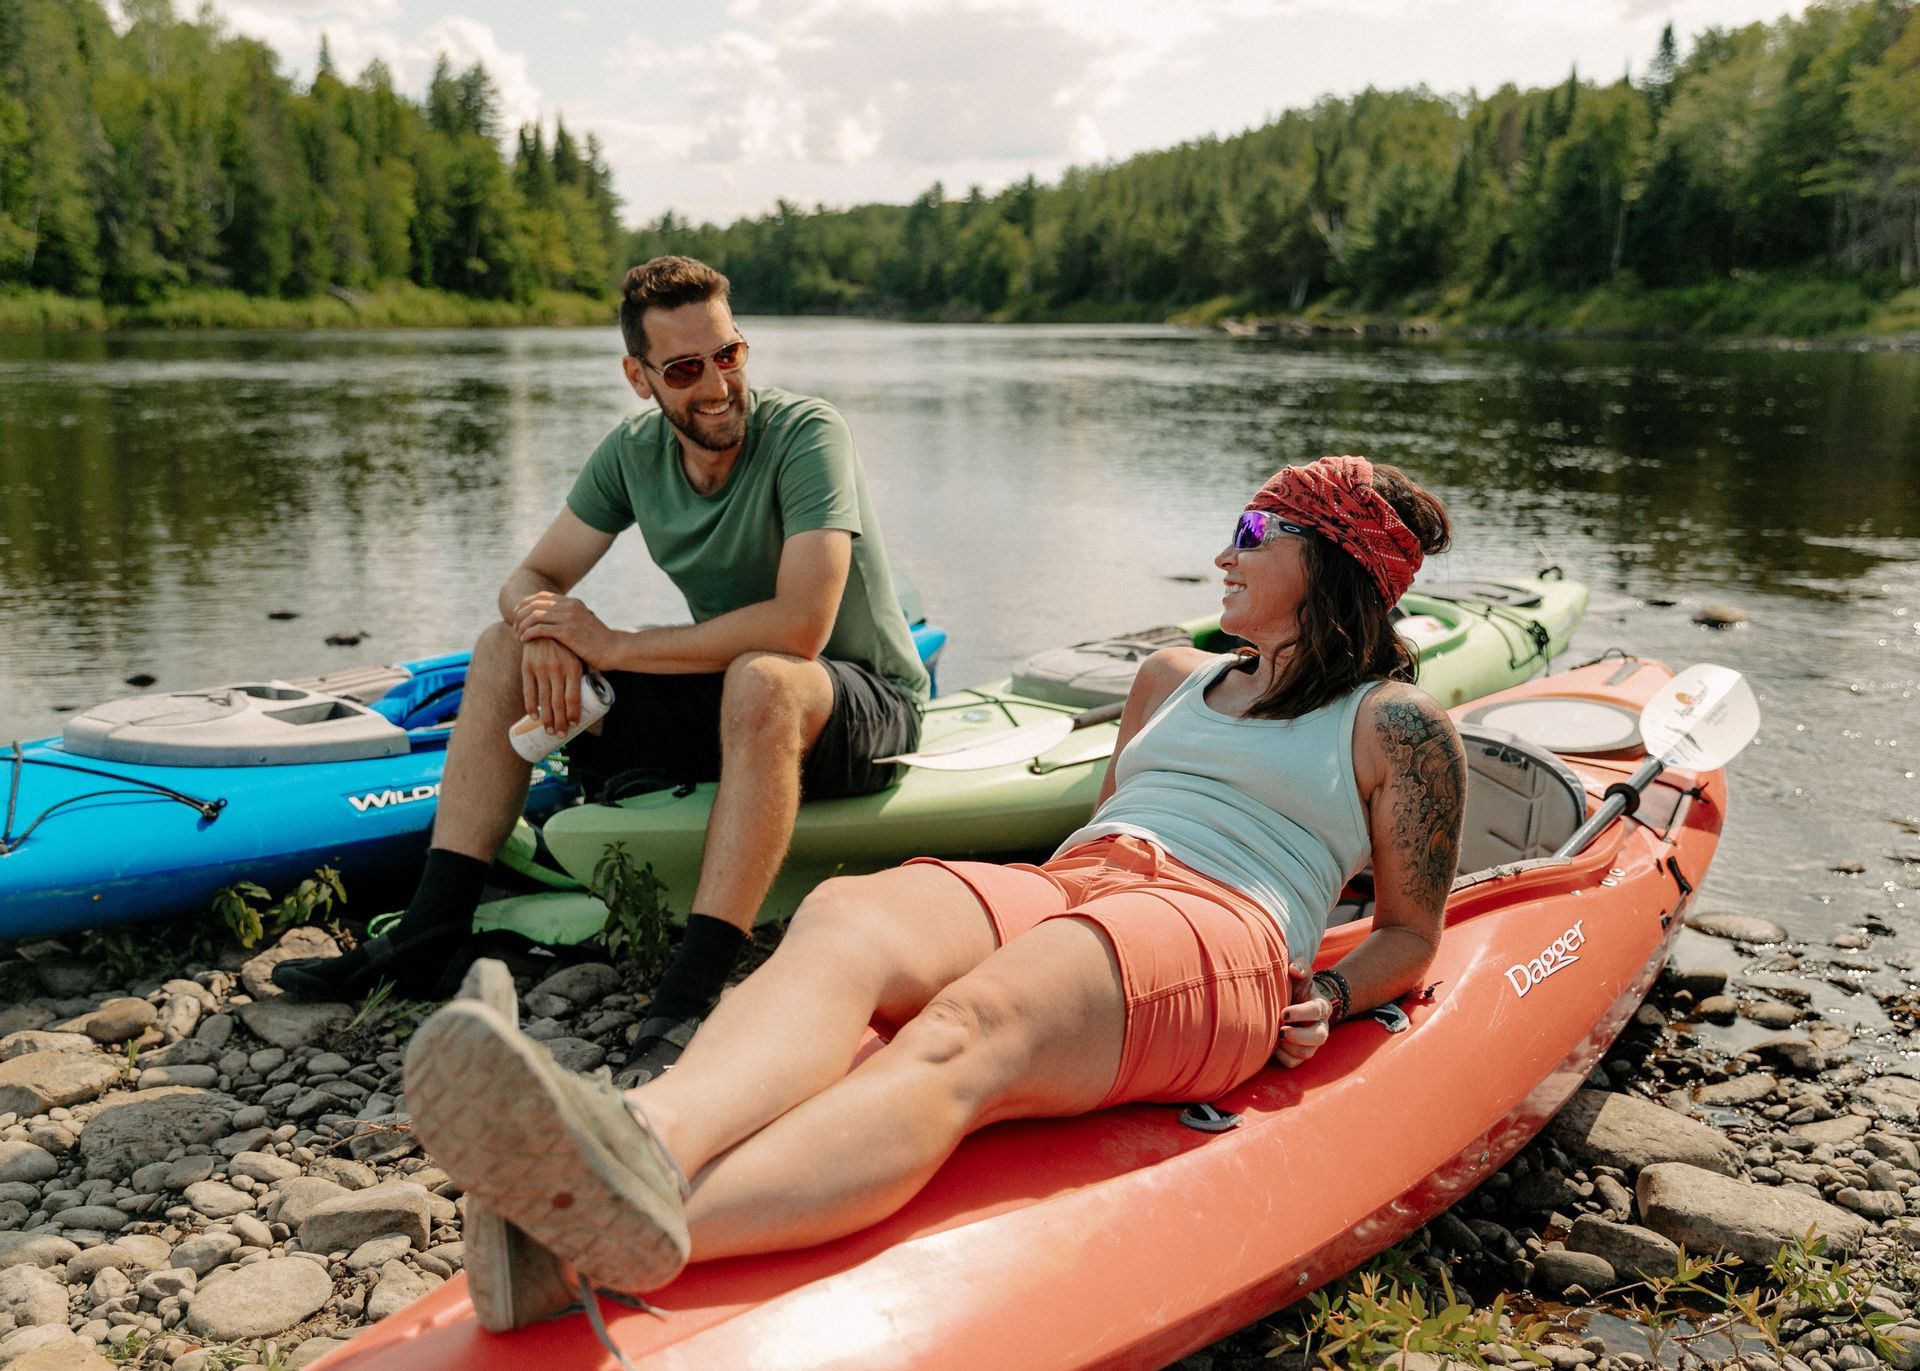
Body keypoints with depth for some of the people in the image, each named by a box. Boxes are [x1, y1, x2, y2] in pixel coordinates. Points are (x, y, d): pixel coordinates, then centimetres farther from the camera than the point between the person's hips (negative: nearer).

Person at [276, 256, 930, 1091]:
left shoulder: (806, 434, -20)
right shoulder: (633, 453, 0)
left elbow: (800, 625, -32)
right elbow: (531, 579, 5)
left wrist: (616, 646, -24)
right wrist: (547, 633, -21)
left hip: (865, 703, -6)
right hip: (720, 707, 7)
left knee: (762, 680, -41)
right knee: (503, 652, -1)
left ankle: (689, 1000, -42)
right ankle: (430, 940, -5)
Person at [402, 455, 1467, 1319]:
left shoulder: (1397, 724, 17)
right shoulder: (1173, 680, 35)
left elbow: (1410, 931, 17)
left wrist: (1330, 998, -3)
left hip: (1217, 930, -5)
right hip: (1053, 891, 6)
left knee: (964, 1037, -39)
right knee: (842, 917, -31)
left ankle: (619, 1243, -65)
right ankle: (649, 1138, -63)